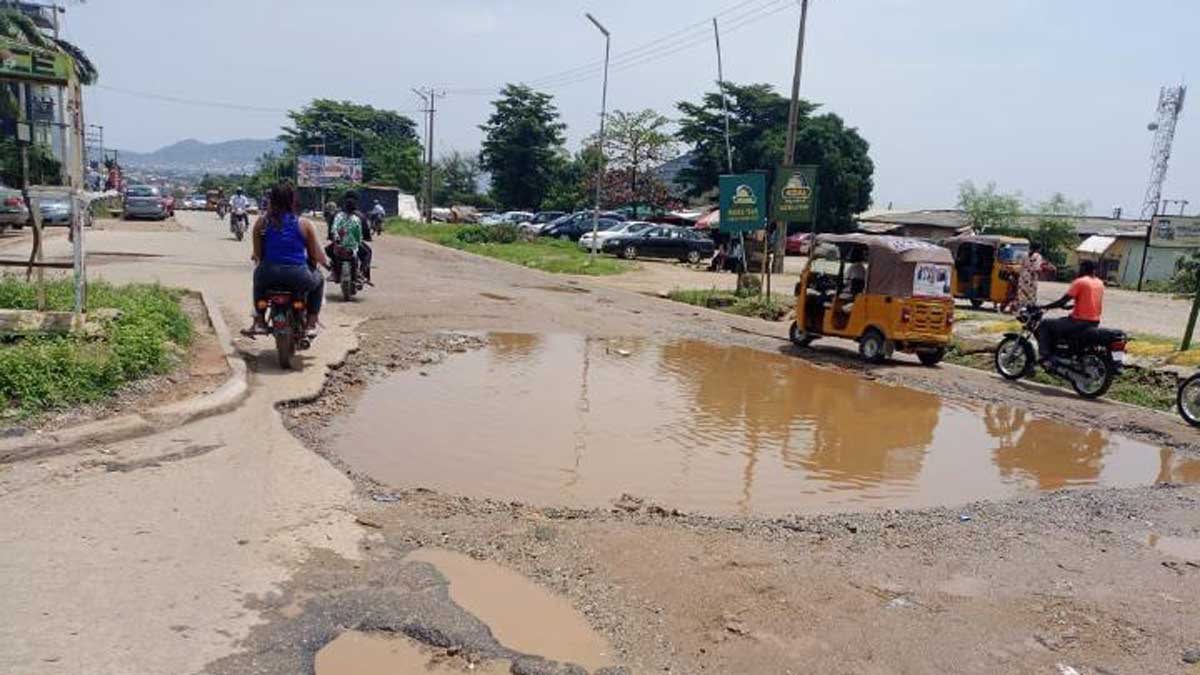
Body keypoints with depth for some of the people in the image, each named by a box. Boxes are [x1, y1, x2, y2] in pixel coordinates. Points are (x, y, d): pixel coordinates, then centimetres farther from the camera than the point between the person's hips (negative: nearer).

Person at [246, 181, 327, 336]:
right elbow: (316, 256, 2)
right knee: (318, 280, 31)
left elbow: (257, 254, 7)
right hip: (298, 278, -2)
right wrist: (326, 262, 24)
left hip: (269, 276, 3)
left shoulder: (261, 222, 3)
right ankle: (311, 325, 24)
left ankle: (259, 322, 38)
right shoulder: (304, 224, -2)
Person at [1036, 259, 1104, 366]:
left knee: (1044, 325, -2)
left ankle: (1045, 357, -15)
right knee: (1062, 321, 33)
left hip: (1080, 322, -9)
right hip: (1094, 322, 9)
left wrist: (1043, 307, -7)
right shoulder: (1100, 283, 13)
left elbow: (1062, 301, -15)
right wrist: (1069, 307, 29)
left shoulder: (1080, 282, -12)